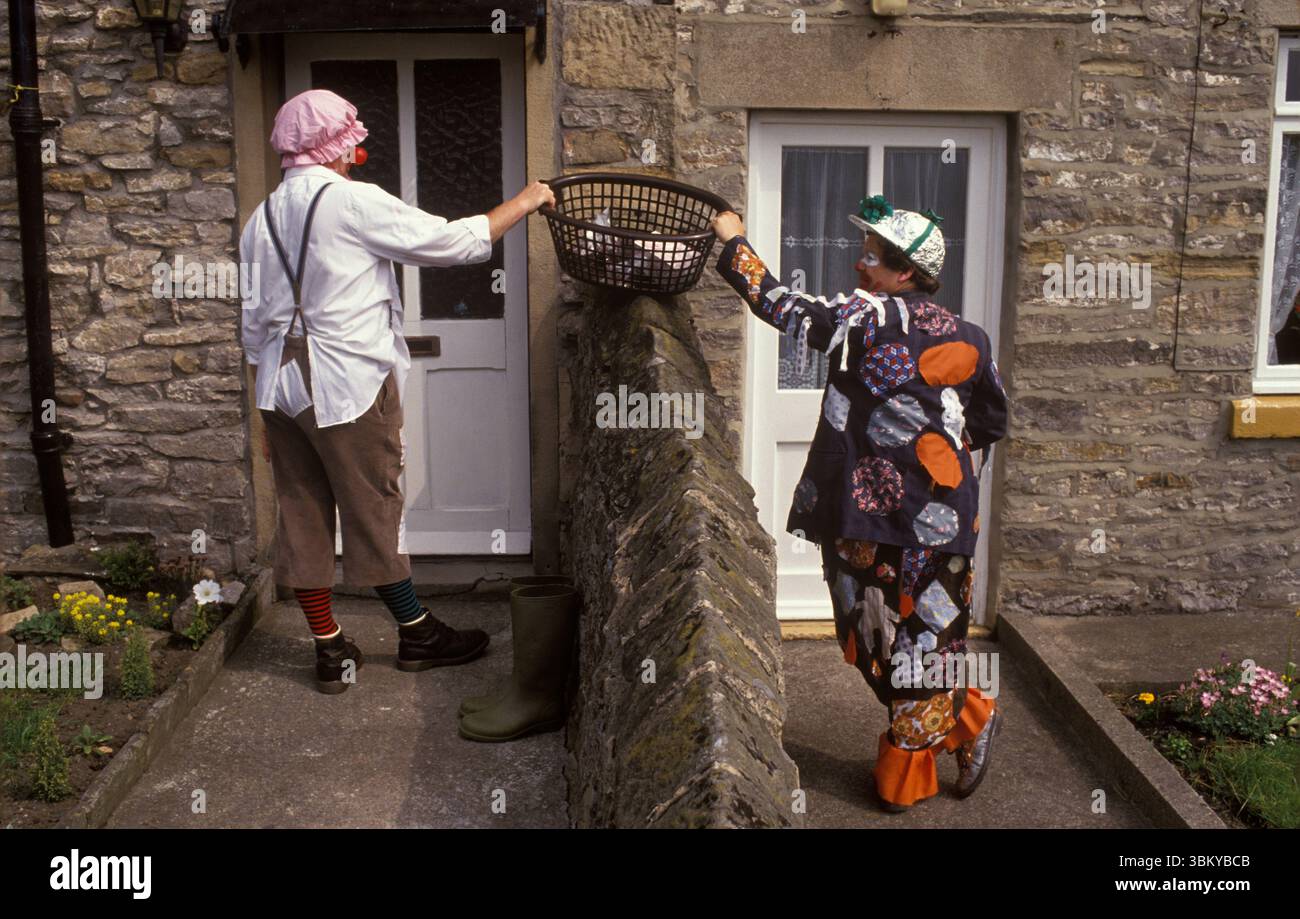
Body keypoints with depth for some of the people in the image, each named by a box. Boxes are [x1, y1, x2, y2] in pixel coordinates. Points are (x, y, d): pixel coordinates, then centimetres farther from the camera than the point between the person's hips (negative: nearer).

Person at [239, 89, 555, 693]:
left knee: (302, 517, 10)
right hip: (348, 386, -6)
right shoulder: (353, 202, -11)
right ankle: (417, 636, 21)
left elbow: (253, 326, 12)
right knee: (374, 511, 5)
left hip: (281, 387, 7)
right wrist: (524, 204, 2)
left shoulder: (262, 218, 10)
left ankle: (331, 652, 19)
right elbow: (451, 241, -11)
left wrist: (269, 416, 18)